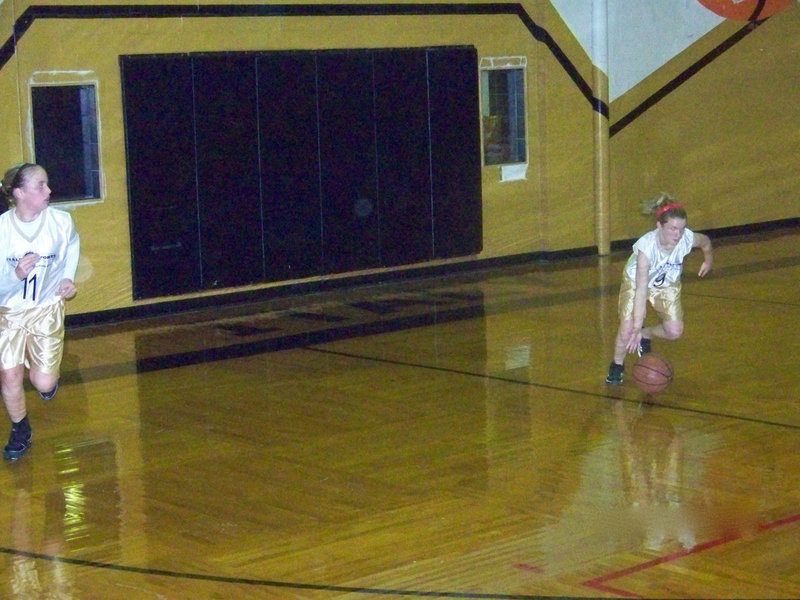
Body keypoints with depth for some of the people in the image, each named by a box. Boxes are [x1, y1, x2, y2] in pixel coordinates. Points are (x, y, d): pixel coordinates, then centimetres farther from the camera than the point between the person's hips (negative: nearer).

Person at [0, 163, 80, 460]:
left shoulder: (61, 221, -13)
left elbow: (72, 245, 14)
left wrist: (68, 277, 4)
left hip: (46, 308, 1)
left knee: (44, 383, -6)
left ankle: (46, 373, 34)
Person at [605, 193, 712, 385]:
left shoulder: (688, 238, -32)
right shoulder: (647, 246, -42)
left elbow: (706, 241, -1)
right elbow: (641, 290, -45)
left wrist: (708, 259, -10)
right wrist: (637, 328, -48)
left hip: (667, 283, 3)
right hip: (636, 281, -3)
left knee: (675, 331, -10)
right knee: (628, 329, -17)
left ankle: (645, 336, 23)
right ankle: (617, 366, 12)